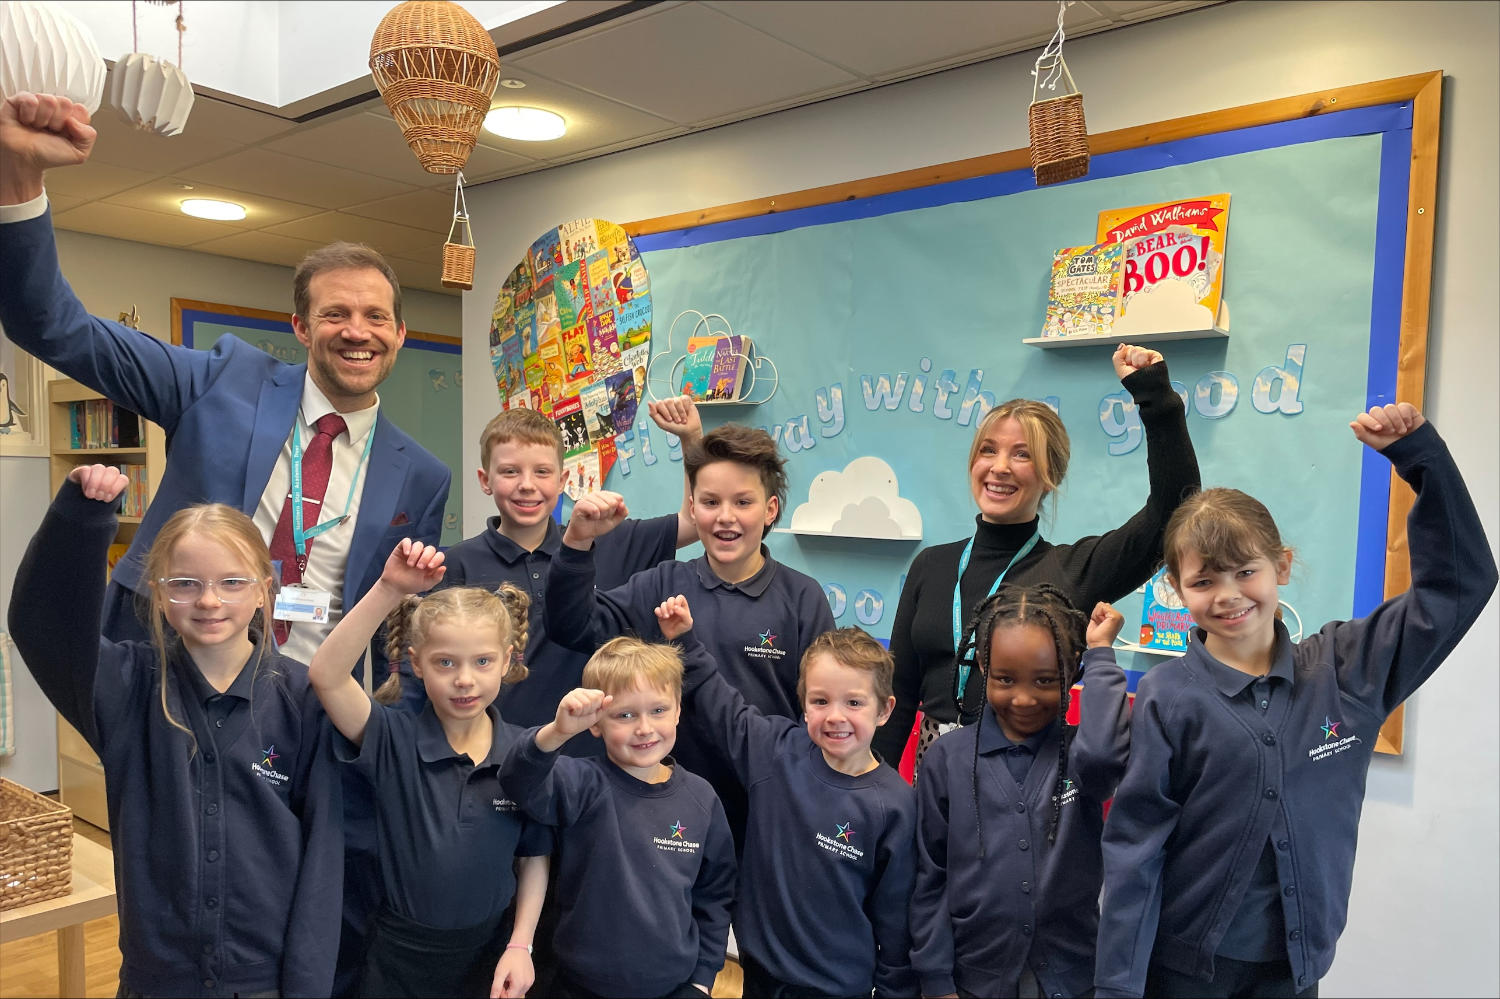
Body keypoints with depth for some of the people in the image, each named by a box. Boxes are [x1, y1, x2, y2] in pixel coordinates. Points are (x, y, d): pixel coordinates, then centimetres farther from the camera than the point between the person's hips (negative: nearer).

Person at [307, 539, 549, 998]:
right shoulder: (394, 741, -14)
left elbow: (534, 860, 0)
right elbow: (326, 675, -29)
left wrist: (520, 946, -7)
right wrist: (390, 589, -37)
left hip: (486, 953, 1)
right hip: (397, 956, -1)